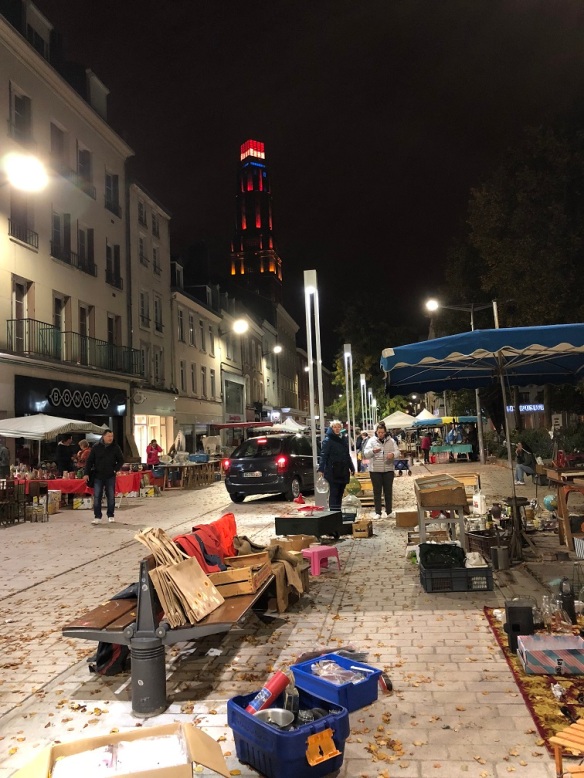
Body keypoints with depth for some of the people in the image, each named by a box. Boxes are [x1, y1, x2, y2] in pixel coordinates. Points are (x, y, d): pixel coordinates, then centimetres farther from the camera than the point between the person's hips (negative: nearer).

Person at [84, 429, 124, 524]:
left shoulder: (115, 447, 0)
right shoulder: (96, 447, -1)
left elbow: (121, 460, 7)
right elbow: (89, 461, 2)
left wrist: (115, 470, -6)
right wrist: (86, 473, -4)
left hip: (110, 477, 1)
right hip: (98, 476, -1)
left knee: (111, 497, 6)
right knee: (97, 497, -3)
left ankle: (111, 516, 19)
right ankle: (97, 517, 2)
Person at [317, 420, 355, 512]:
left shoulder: (343, 439, 15)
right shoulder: (328, 440, -6)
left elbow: (347, 455, 22)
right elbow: (323, 455, -14)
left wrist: (352, 468, 22)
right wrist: (321, 469, -23)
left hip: (343, 472, 7)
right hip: (333, 472, -7)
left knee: (340, 494, 11)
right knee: (333, 494, -4)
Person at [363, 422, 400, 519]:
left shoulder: (391, 441, 4)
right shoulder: (371, 441, -1)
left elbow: (397, 451, 0)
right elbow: (366, 453, -9)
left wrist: (393, 454, -24)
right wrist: (373, 451, -31)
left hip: (388, 470, 2)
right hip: (375, 470, -1)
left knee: (388, 491, 9)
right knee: (377, 492, 4)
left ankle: (389, 512, 18)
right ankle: (378, 512, 10)